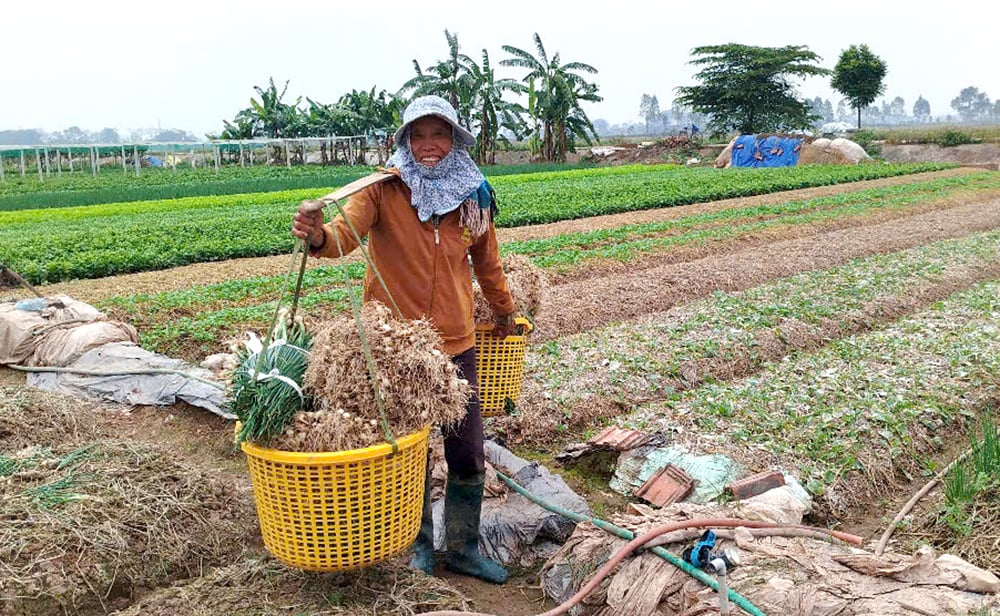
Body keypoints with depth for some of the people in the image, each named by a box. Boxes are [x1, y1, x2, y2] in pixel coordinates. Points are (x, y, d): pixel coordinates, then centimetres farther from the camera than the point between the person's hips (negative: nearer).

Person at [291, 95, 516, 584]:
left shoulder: (473, 196, 0)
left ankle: (463, 549, 31)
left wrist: (504, 312, 27)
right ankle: (419, 543, 36)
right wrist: (318, 237, -51)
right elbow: (347, 230, -28)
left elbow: (487, 263, 15)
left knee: (468, 457, 10)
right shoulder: (385, 189, -10)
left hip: (456, 345, 3)